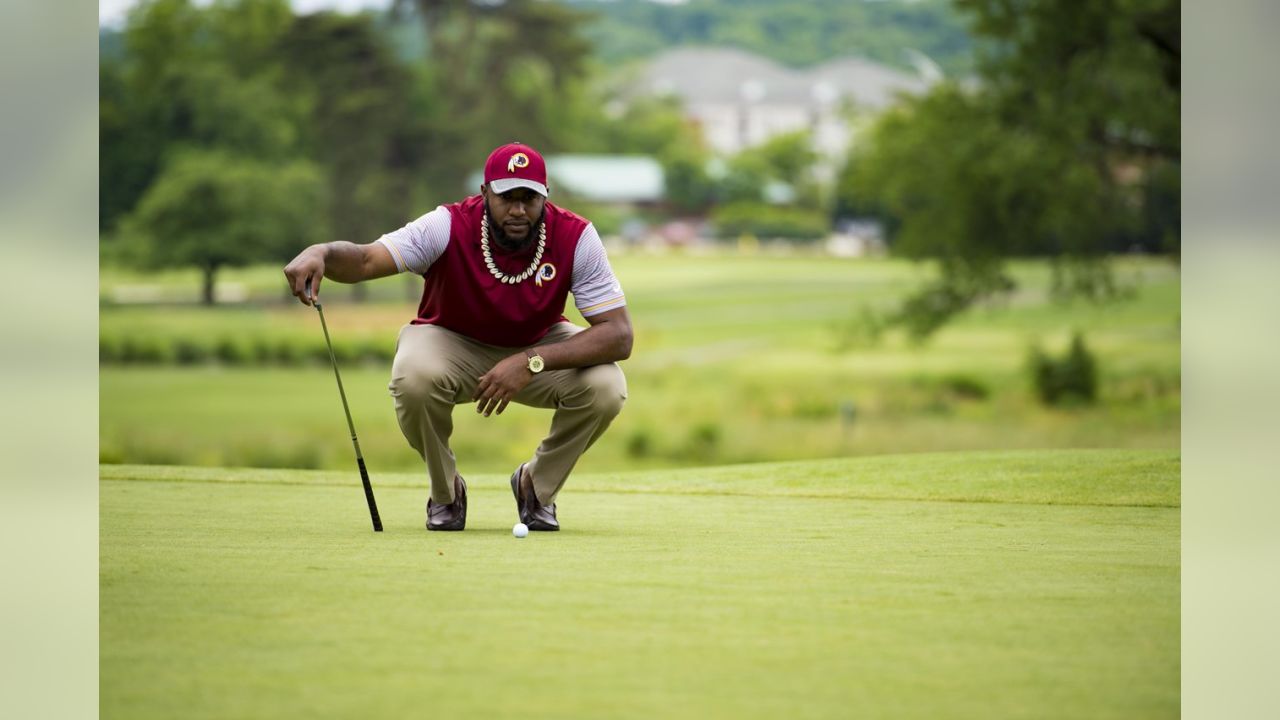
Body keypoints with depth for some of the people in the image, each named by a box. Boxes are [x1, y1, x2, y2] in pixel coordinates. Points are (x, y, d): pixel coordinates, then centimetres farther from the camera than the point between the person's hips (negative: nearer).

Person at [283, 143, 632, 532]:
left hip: (540, 346, 1)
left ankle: (537, 484, 3)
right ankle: (445, 492, -4)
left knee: (605, 389, -28)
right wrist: (322, 253, -65)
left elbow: (619, 335, -29)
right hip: (452, 343, -1)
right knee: (413, 379, -36)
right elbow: (367, 259, -39)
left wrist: (531, 362, -41)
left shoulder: (575, 237, -25)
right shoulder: (450, 227, -28)